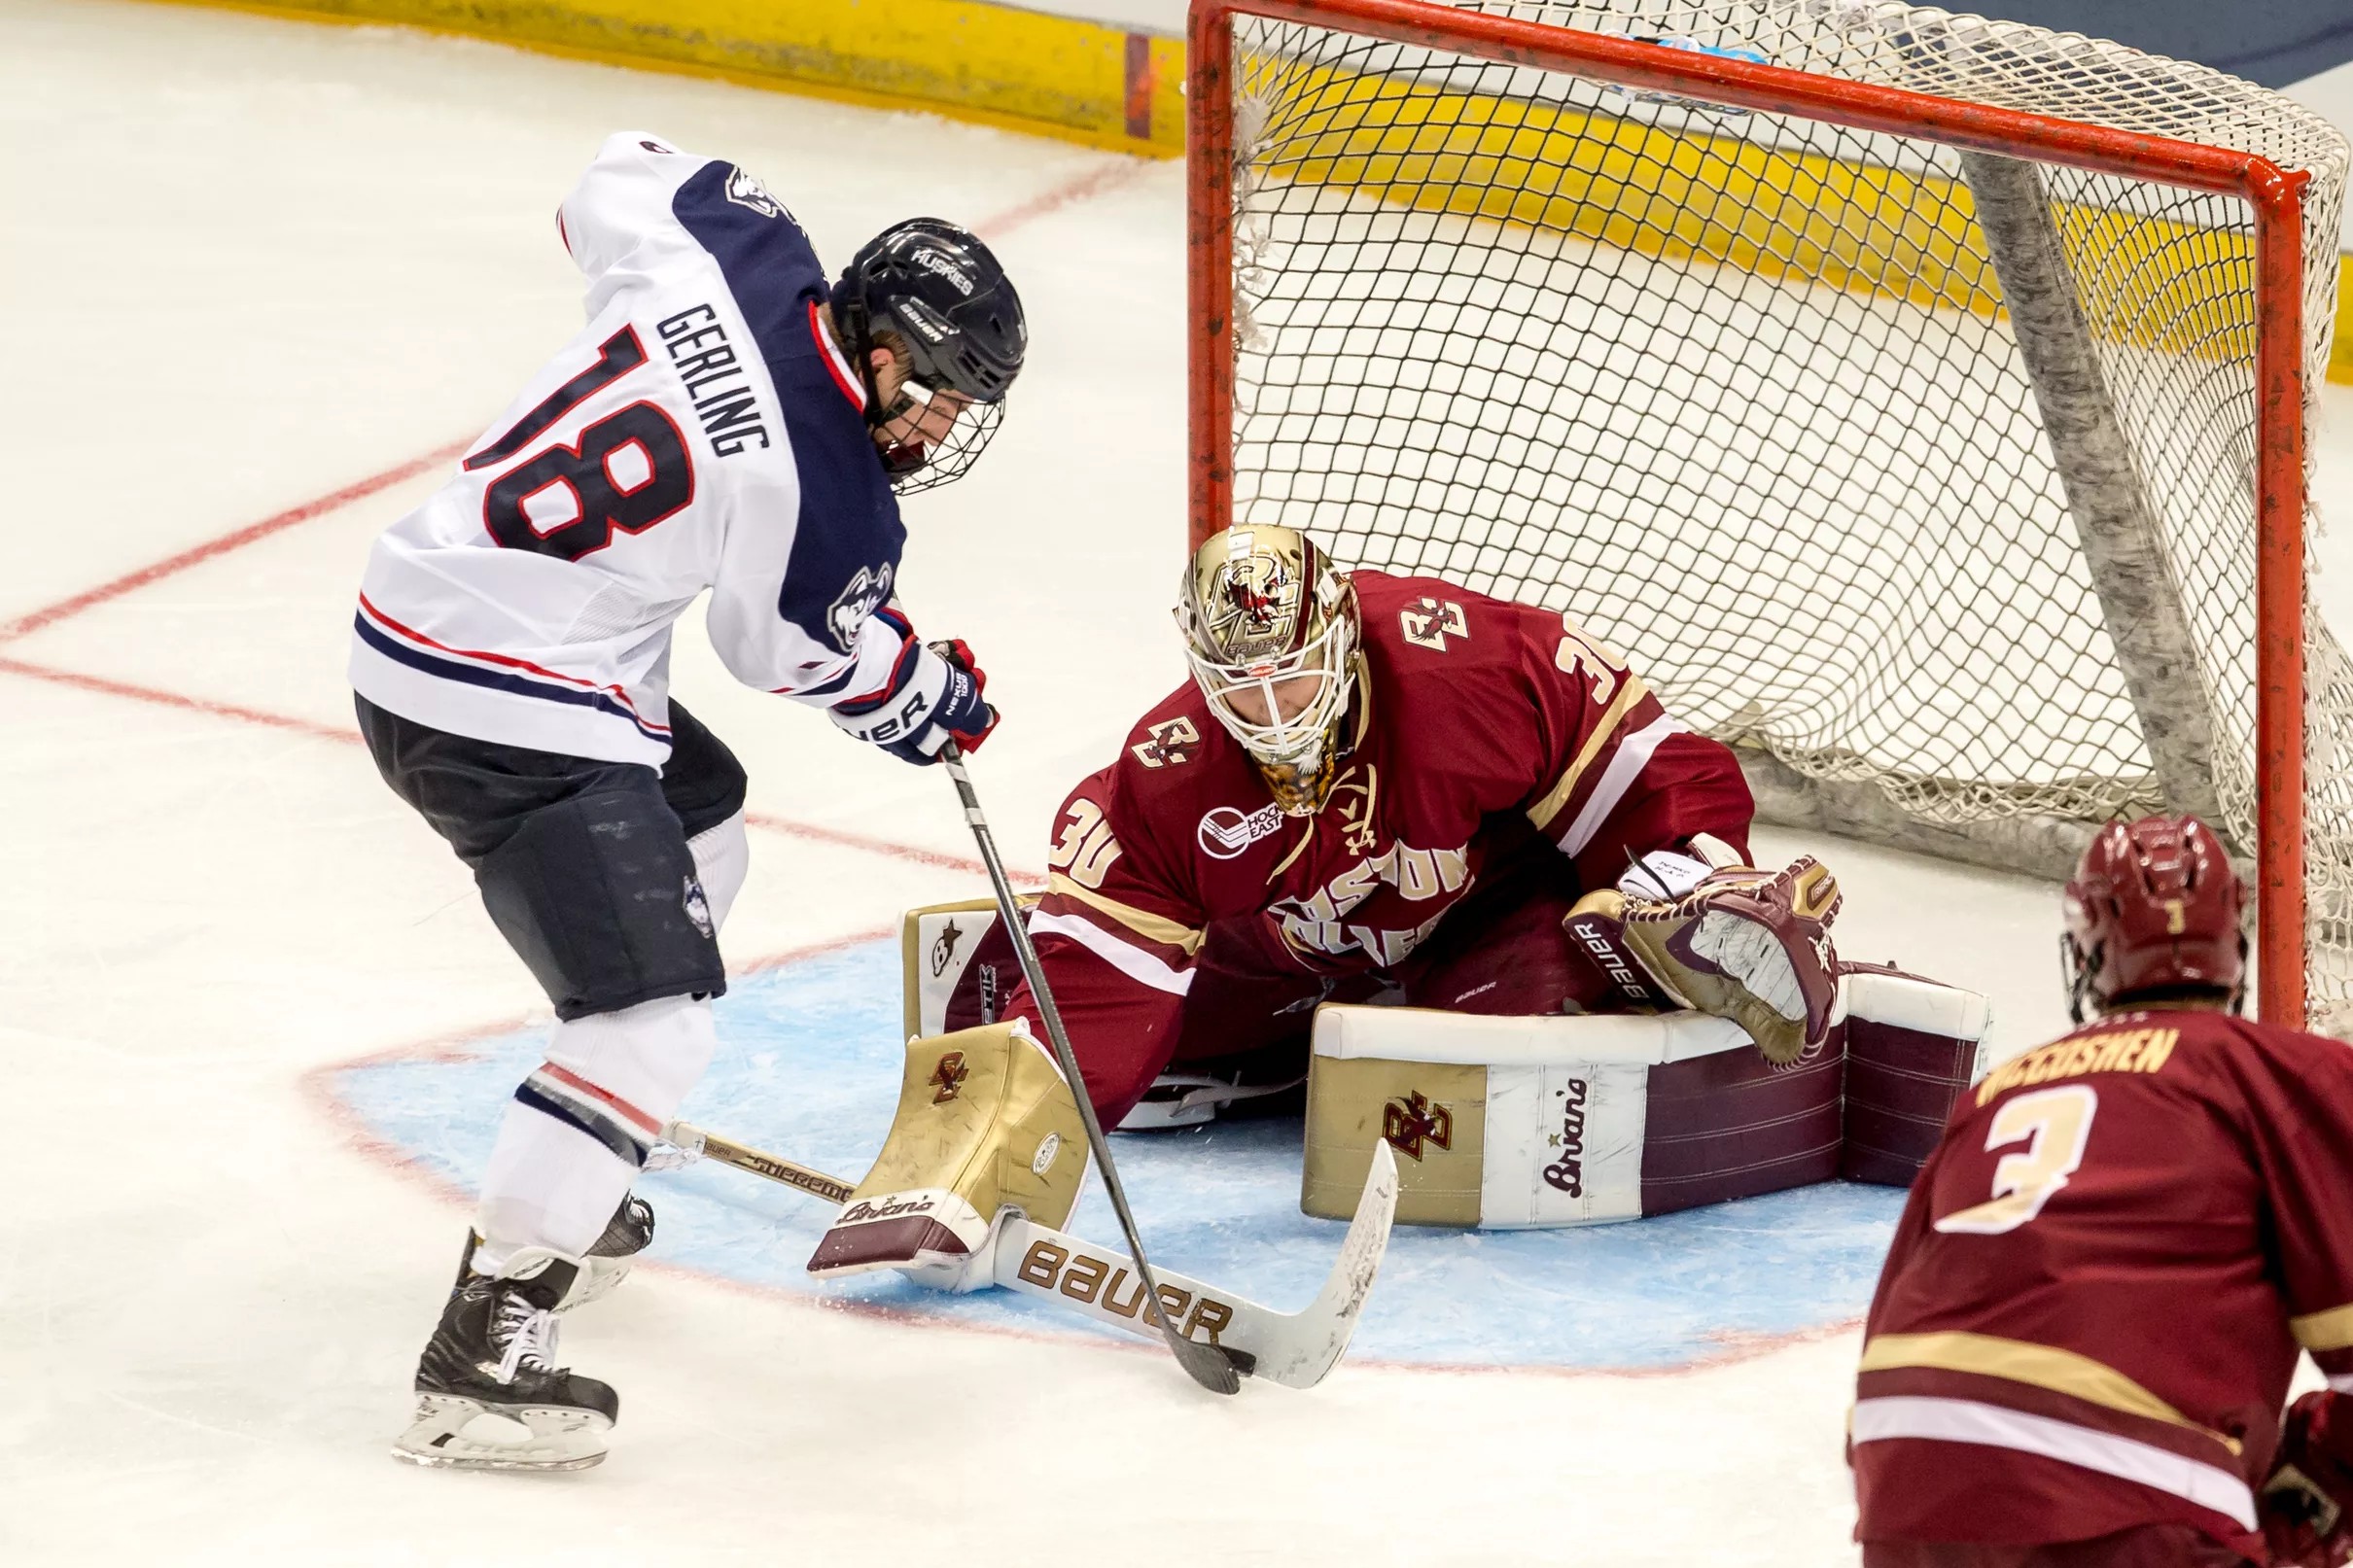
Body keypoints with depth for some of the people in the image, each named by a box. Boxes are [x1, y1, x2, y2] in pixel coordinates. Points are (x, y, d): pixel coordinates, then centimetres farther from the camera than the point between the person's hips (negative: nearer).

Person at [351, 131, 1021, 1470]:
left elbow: (620, 188, 19)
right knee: (654, 1026, -15)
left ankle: (570, 1189, 44)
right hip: (505, 718, -10)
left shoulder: (739, 251, -3)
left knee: (700, 834, 32)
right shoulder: (824, 496, -19)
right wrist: (933, 701, 20)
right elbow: (801, 653, 0)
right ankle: (483, 1355, -15)